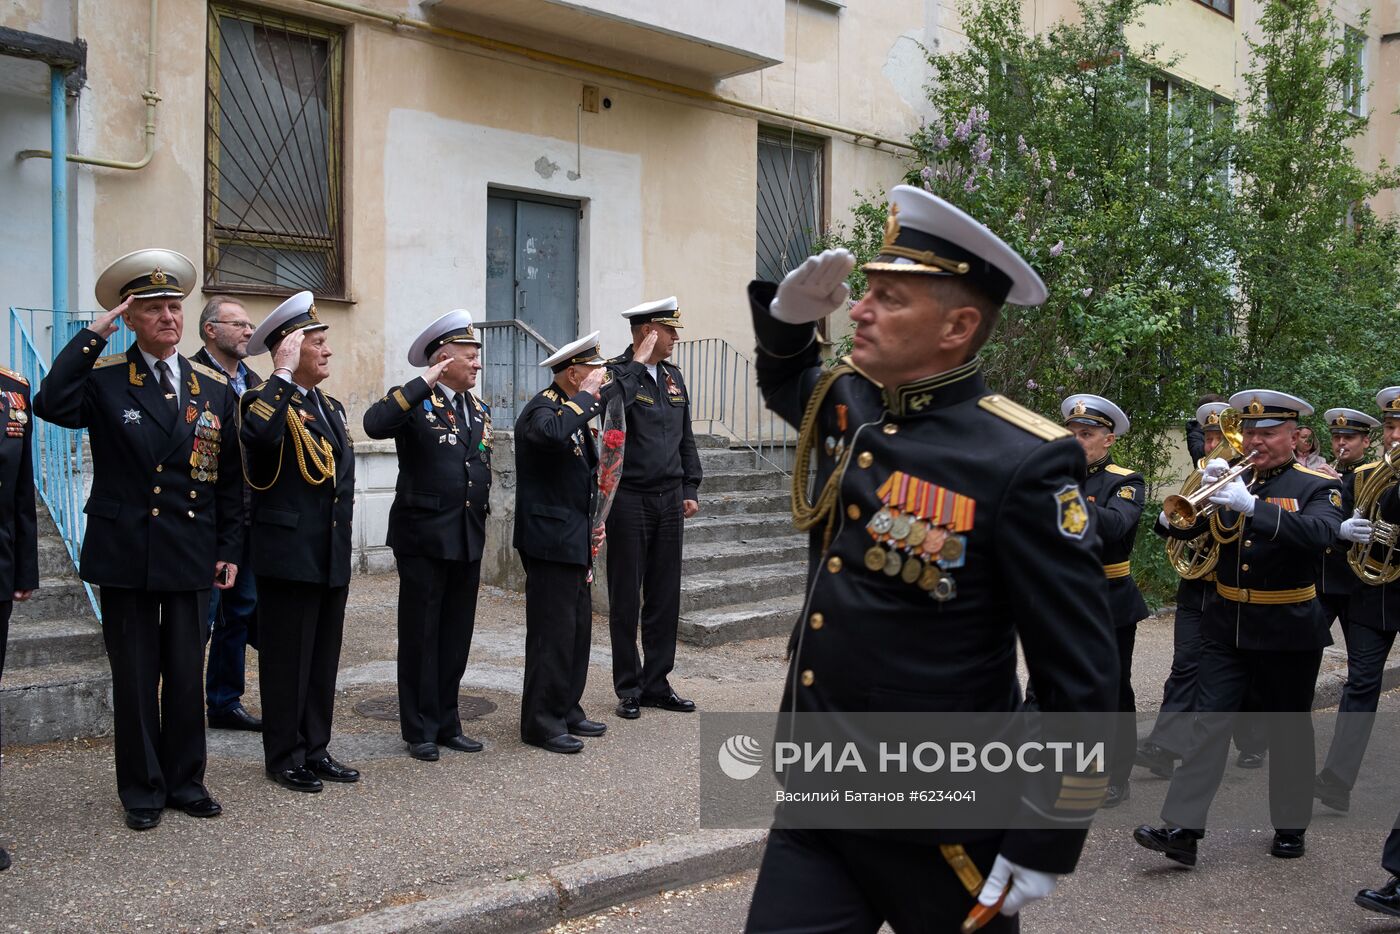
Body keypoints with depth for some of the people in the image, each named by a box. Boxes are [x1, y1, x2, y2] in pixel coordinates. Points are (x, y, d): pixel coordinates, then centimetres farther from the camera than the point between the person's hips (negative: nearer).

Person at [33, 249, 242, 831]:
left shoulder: (215, 389, 6)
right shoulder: (103, 379, -1)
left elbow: (229, 478, 8)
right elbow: (51, 405, -24)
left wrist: (230, 550, 5)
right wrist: (94, 335, -19)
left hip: (191, 558, 2)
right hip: (124, 557, -2)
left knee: (187, 675, 10)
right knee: (134, 679, 7)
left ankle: (185, 782, 25)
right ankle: (141, 790, 21)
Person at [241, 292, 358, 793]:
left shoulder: (331, 407, 16)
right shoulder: (267, 399, -9)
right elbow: (259, 434, -34)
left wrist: (341, 528, 14)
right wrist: (284, 375, -26)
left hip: (332, 557, 8)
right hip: (288, 556, -8)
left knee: (323, 659, 14)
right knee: (287, 661, 2)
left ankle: (315, 750, 24)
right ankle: (285, 756, 14)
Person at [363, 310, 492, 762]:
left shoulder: (479, 410, 14)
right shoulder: (414, 401, -7)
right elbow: (374, 423, -28)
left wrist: (480, 528, 14)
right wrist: (424, 382, -25)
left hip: (468, 539, 6)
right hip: (424, 538, -6)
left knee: (456, 636, 12)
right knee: (421, 636, 3)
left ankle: (447, 722, 23)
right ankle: (420, 729, 14)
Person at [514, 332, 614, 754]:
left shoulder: (574, 410, 16)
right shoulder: (541, 410, -14)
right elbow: (554, 434, -40)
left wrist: (594, 521, 14)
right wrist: (586, 395, -26)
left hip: (575, 540, 10)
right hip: (550, 541, -10)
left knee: (578, 629, 14)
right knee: (553, 633, -5)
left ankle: (567, 711, 23)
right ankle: (541, 723, 4)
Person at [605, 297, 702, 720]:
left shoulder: (673, 376, 13)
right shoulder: (617, 372, -7)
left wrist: (690, 488, 12)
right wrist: (638, 361, -21)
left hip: (669, 499, 6)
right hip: (629, 499, -6)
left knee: (665, 596, 9)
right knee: (625, 598, 3)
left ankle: (656, 682, 19)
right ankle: (629, 688, 12)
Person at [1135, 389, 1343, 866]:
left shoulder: (1317, 487, -3)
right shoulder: (1231, 481, 8)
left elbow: (1319, 532, -25)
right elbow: (1177, 526, 0)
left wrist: (1252, 505, -36)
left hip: (1287, 632, -3)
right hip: (1226, 626, 3)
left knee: (1288, 729, 10)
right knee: (1208, 724, -4)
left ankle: (1291, 826, 25)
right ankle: (1182, 828, -7)